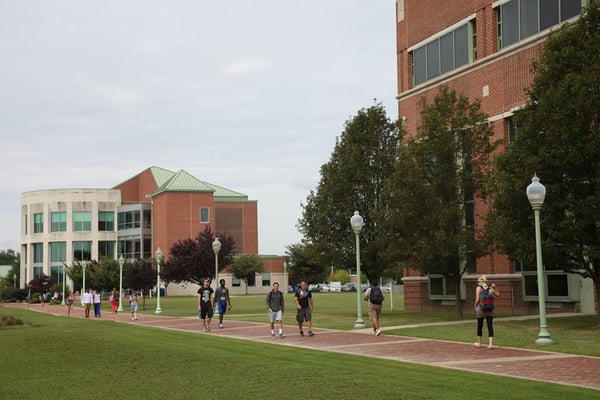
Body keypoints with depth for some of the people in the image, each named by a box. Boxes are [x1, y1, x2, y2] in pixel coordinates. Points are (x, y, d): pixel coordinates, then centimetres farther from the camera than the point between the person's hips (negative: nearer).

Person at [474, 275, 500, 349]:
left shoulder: (479, 288, -7)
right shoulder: (490, 288, 4)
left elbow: (477, 299, -14)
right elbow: (498, 294, 16)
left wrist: (475, 306, 1)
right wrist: (495, 287, 19)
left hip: (481, 310, -3)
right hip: (490, 310, 3)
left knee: (480, 326, 11)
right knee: (490, 326, 3)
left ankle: (479, 343, 23)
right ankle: (490, 343, -5)